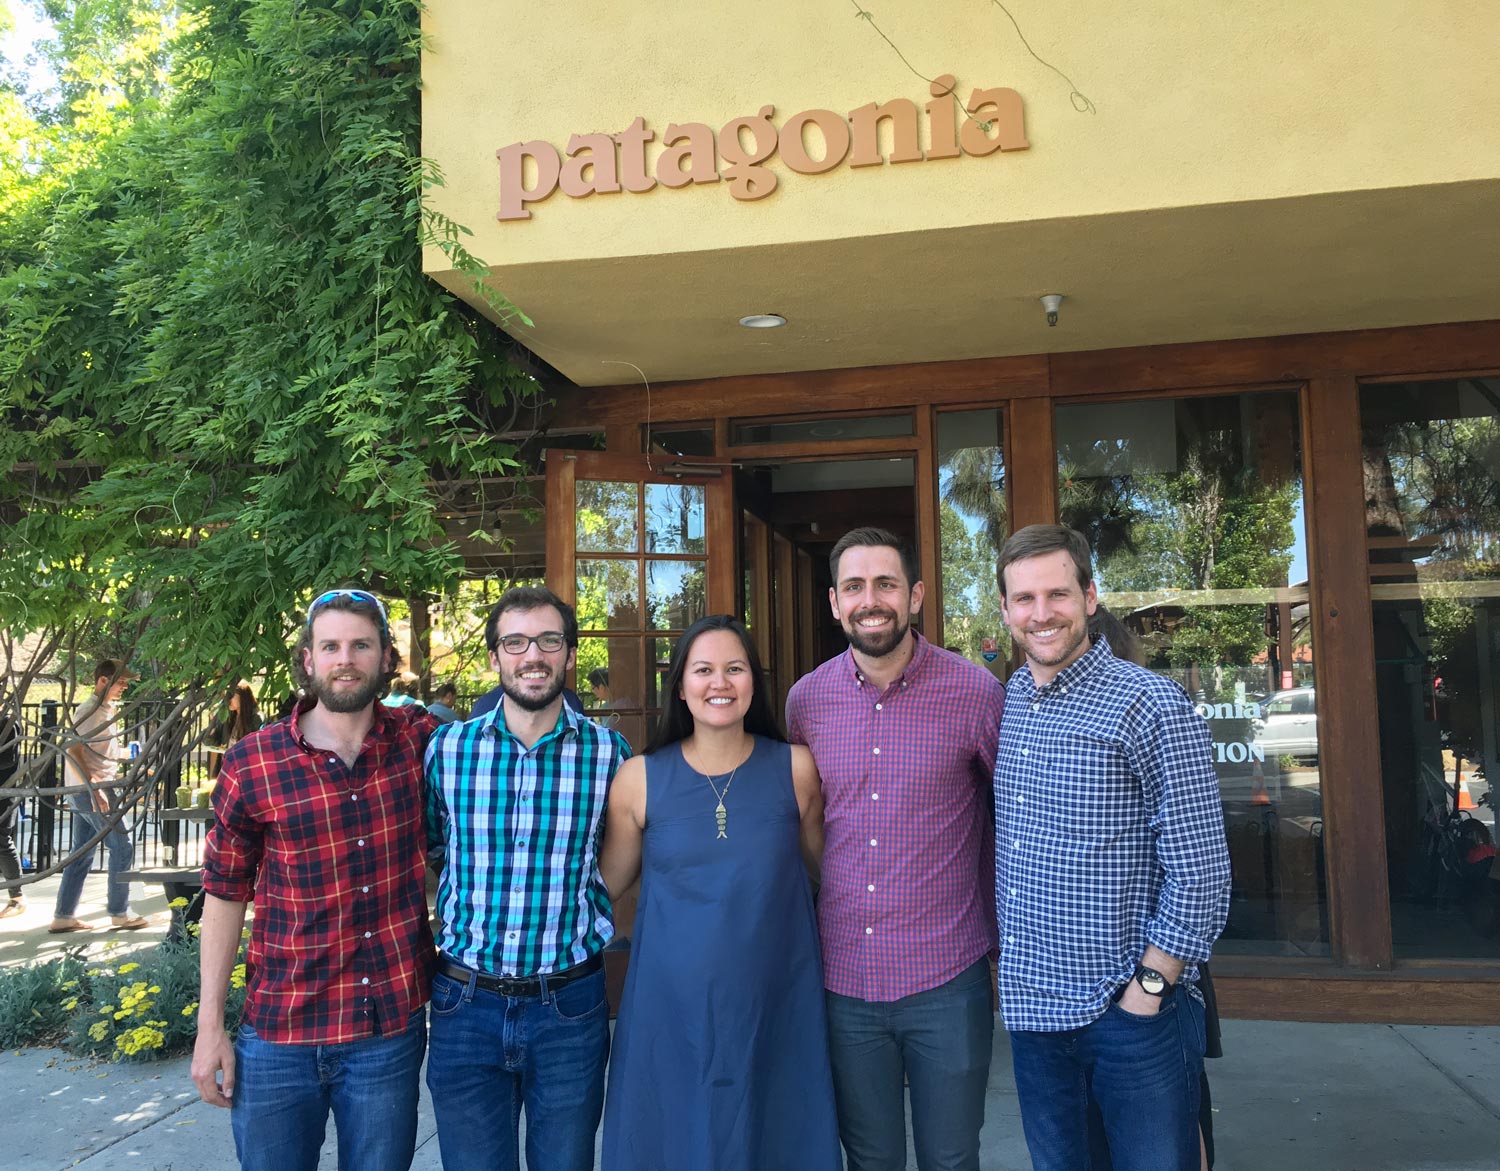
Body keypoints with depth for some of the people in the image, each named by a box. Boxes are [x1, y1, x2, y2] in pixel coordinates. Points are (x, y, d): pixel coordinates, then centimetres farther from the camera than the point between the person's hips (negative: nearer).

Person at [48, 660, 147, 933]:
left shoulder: (108, 709, 14)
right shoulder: (89, 711, -14)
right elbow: (72, 751, -22)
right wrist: (94, 790, -26)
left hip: (94, 790, 9)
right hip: (91, 791, -9)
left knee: (82, 854, 12)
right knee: (121, 847, -4)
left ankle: (63, 916, 17)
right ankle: (119, 913, 3)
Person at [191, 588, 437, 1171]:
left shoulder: (417, 739, -3)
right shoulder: (252, 763, -6)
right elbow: (225, 894, 2)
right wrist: (209, 1027, 1)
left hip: (393, 1032, 1)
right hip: (278, 1037, 0)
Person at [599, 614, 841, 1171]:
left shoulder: (795, 767, -4)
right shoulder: (639, 778, -5)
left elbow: (825, 862, 9)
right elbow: (606, 884, 6)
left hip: (776, 1002, 0)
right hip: (672, 1006, 0)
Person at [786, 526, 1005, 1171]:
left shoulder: (976, 691, -9)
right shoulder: (806, 699, 0)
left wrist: (992, 926, 6)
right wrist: (821, 925, 11)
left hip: (947, 979, -2)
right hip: (845, 977, 2)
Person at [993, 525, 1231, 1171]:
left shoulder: (1150, 705, -13)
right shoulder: (1006, 703, 5)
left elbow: (1199, 871, -14)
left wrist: (1149, 988, -14)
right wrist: (1006, 959, 9)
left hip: (1132, 1017, -6)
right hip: (1031, 1011, 6)